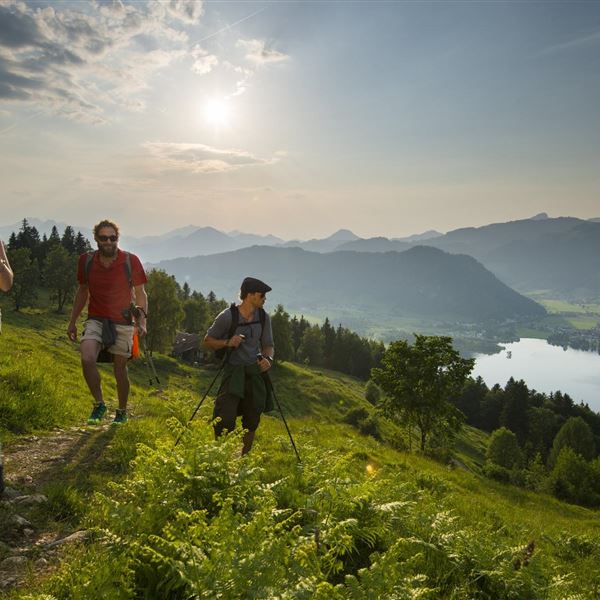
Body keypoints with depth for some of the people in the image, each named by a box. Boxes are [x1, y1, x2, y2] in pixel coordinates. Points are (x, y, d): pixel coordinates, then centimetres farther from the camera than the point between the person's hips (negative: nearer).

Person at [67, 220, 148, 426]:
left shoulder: (130, 261, -8)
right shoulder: (86, 261, -1)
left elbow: (140, 293, 0)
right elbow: (82, 291, 13)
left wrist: (142, 320, -10)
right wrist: (72, 322, 13)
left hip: (122, 322, -1)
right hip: (96, 320, 1)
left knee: (120, 369, 7)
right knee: (87, 359, -22)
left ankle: (122, 412, 28)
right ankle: (99, 404, -1)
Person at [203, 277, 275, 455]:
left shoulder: (264, 317, 0)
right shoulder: (228, 316, -12)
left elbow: (268, 345, 10)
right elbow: (208, 341, -2)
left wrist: (268, 358, -12)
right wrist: (227, 343, -20)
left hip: (255, 372, 4)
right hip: (233, 372, -4)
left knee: (252, 421, 10)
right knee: (225, 420, -12)